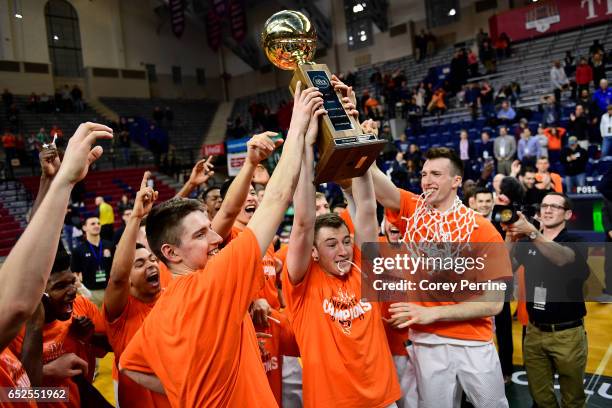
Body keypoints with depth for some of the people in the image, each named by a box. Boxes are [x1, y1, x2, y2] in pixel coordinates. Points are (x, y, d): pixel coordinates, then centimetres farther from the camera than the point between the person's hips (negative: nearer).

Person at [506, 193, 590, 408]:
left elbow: (562, 258, -29)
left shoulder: (576, 241, -6)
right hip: (534, 331, 3)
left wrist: (531, 231, -44)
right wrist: (510, 236, -27)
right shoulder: (527, 242, 5)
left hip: (567, 333, -3)